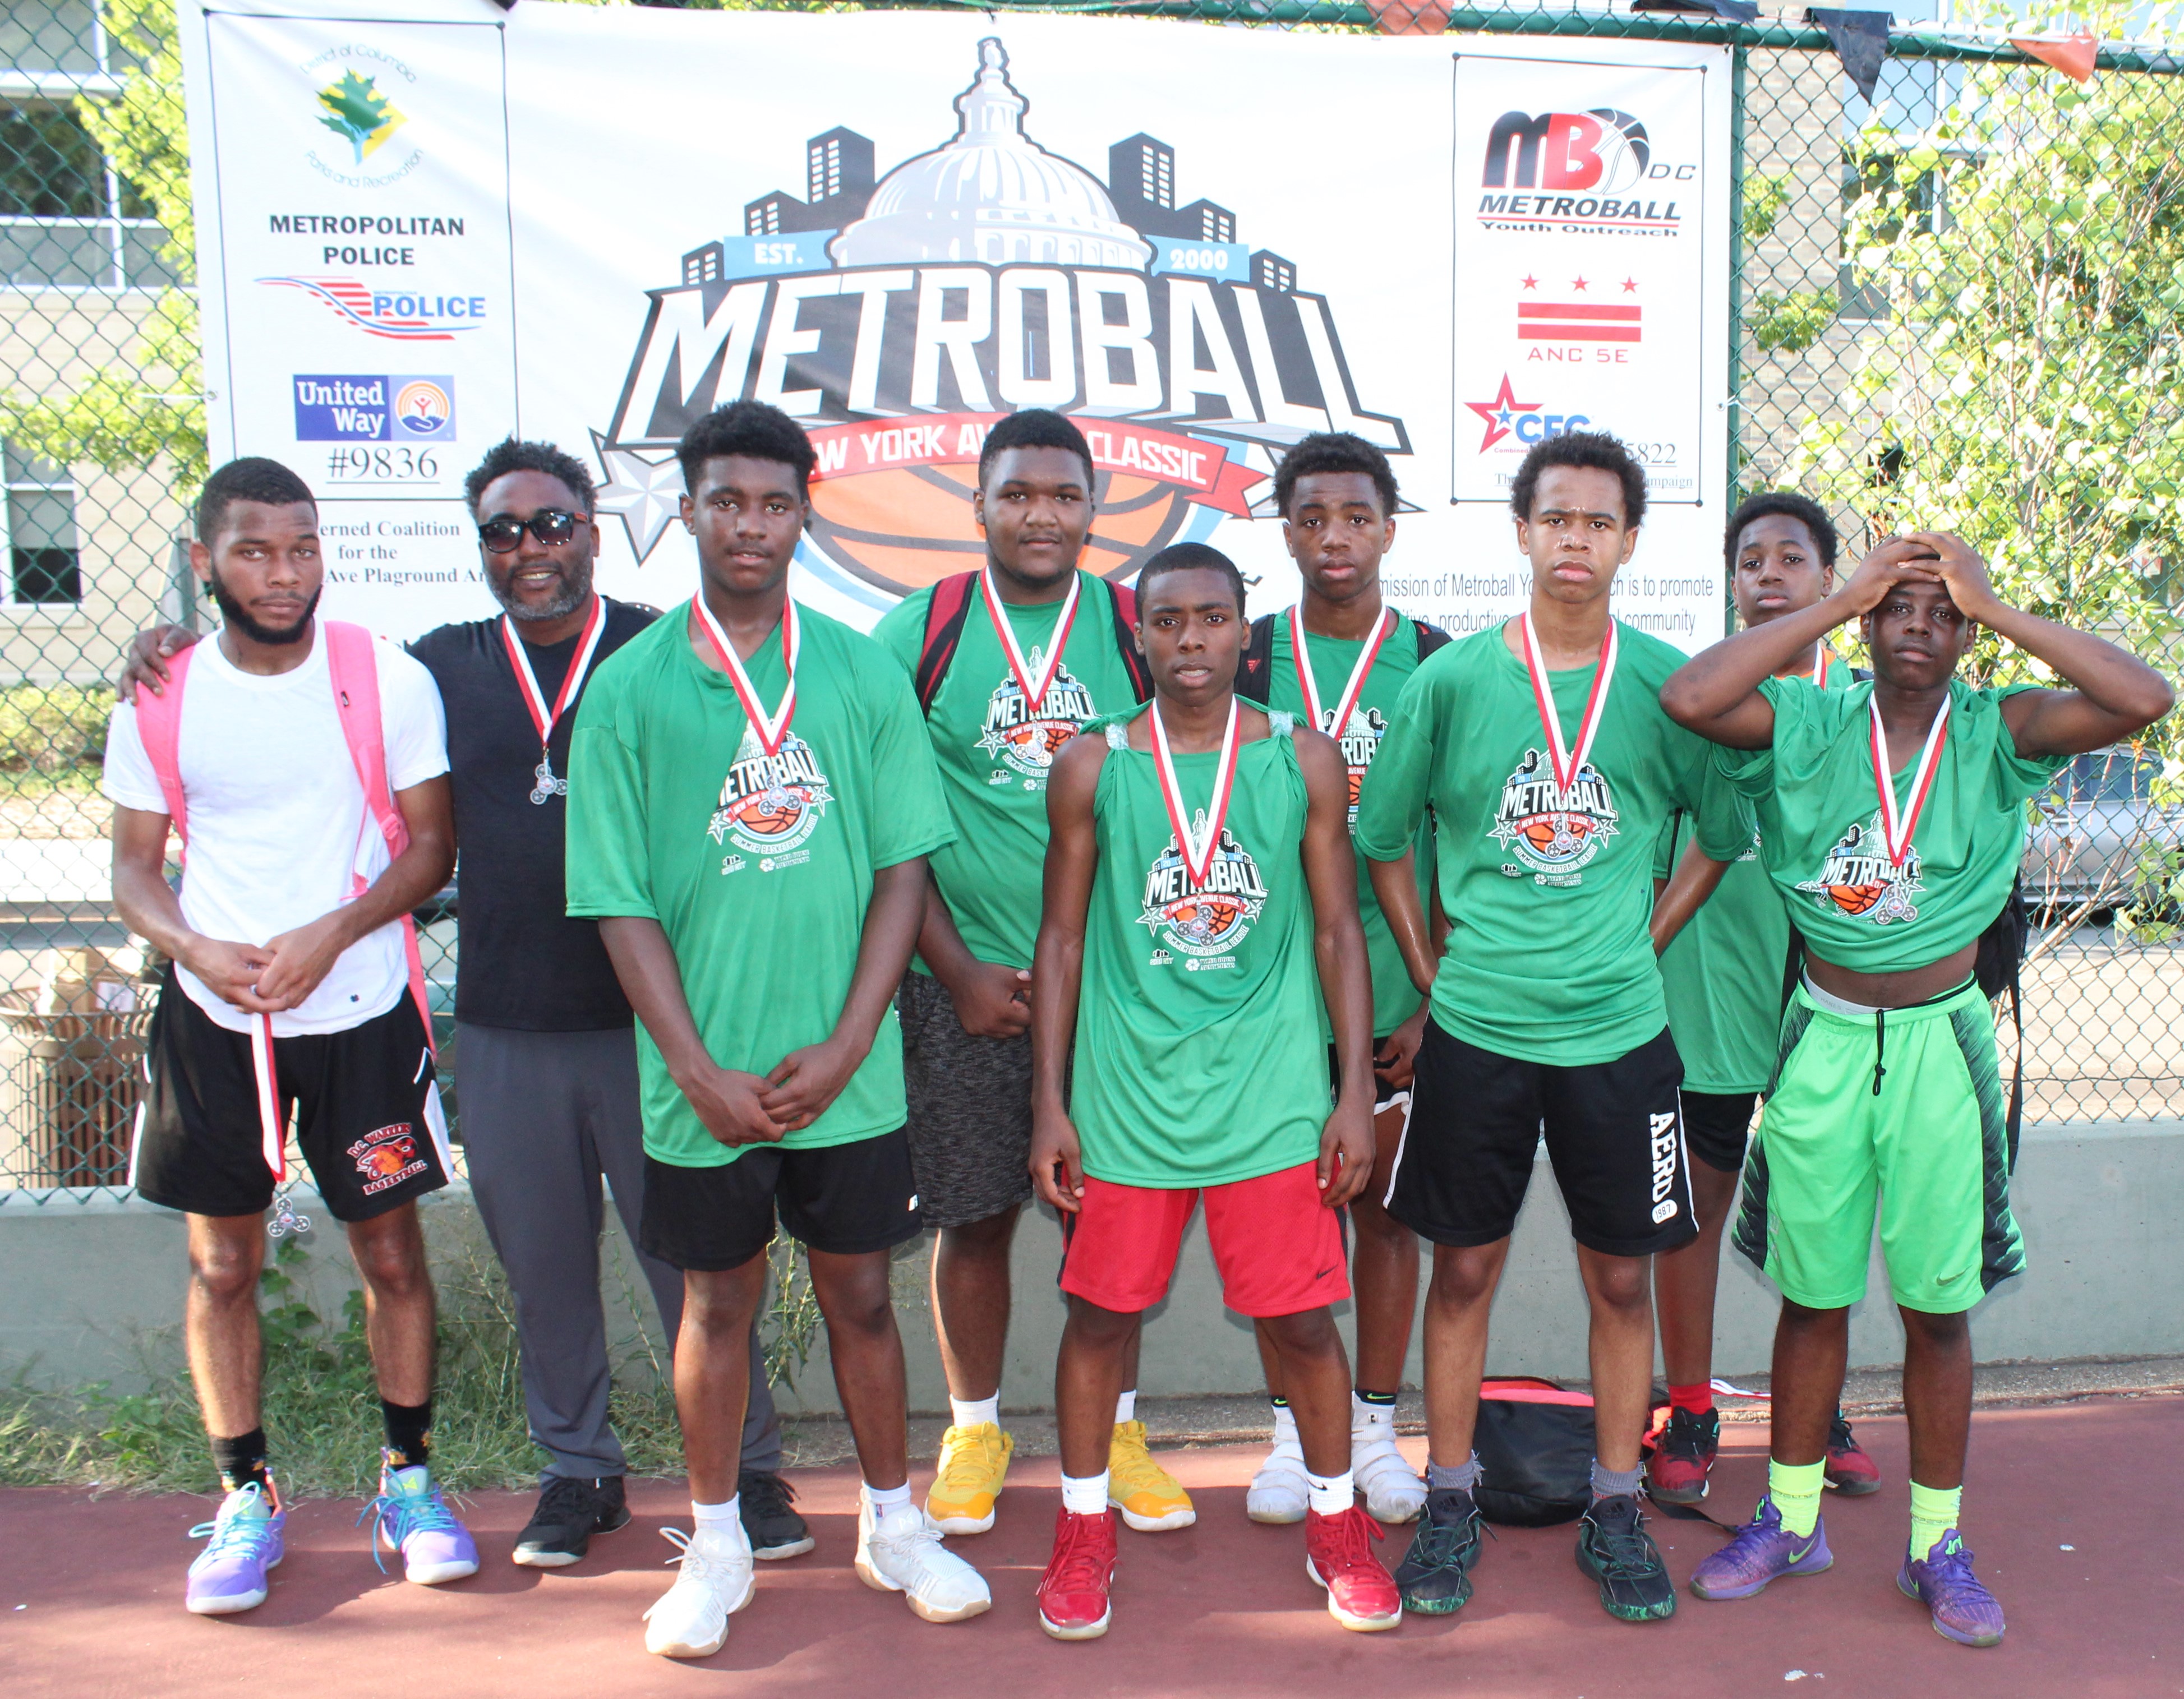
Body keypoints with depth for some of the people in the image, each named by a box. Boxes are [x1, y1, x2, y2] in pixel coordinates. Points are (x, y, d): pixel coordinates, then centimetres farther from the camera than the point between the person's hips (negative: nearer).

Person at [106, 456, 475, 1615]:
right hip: (211, 1019, 2)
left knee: (391, 1250, 6)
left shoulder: (387, 682, -6)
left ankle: (408, 1478, 24)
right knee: (223, 1263, 9)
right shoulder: (159, 701, 0)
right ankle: (244, 1497, 25)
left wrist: (330, 935, -18)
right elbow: (134, 867, 6)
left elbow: (431, 843, -4)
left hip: (361, 1009, -1)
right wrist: (199, 949, -14)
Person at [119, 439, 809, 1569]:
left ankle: (748, 1470, 21)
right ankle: (578, 1472, 31)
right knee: (544, 1265, 14)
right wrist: (190, 651, 9)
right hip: (504, 1030, 3)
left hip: (648, 1021, -3)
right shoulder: (441, 667, 9)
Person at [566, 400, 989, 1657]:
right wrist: (702, 1070, -11)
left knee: (861, 1292, 14)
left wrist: (841, 1047, -9)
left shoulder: (864, 672, 0)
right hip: (705, 1076, -1)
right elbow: (621, 902, -4)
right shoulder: (631, 686, -3)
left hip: (848, 1071, 1)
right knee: (719, 1303, 13)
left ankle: (894, 1524, 33)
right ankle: (717, 1547, 32)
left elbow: (904, 869, -1)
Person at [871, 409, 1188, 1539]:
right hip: (963, 978, -1)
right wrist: (958, 970, -6)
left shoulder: (1134, 630, 4)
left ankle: (1114, 1428, 27)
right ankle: (973, 1430, 28)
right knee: (973, 1214, 8)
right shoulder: (919, 631, 0)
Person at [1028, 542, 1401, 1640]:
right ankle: (1083, 1525, 31)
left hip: (1271, 1089, 0)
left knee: (1303, 1320, 6)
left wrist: (1356, 1092, 1)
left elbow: (1337, 931, 5)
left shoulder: (1304, 760, 2)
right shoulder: (1091, 766, 1)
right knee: (1100, 1313, 10)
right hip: (1125, 1088, 0)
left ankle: (1336, 1522, 30)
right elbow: (1063, 940, 4)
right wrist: (1049, 1104, 1)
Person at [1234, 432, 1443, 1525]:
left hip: (1396, 988, 0)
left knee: (1386, 1209, 8)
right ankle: (1292, 1433, 22)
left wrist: (1438, 992, -5)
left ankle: (1375, 1429, 23)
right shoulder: (1247, 659, 4)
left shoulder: (1440, 665, 2)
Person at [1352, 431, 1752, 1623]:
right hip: (1475, 1029, 0)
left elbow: (1724, 834, 11)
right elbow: (1384, 837, 7)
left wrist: (1638, 939, 4)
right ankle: (1449, 1502, 24)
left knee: (1620, 1276, 9)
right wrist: (1433, 969, 2)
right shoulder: (1450, 679, -2)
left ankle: (1615, 1513, 26)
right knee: (1464, 1267, 9)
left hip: (1620, 1030, 1)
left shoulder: (1666, 683, -1)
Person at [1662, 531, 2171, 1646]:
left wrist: (1996, 606, -15)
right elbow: (1689, 698, -23)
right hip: (1825, 1041, 0)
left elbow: (2144, 700, -19)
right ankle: (1790, 1520, 28)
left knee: (1939, 1303, 9)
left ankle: (1937, 1543, 25)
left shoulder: (1999, 733, -3)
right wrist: (1839, 598, -17)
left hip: (1941, 1042, 0)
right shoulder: (1807, 727, -5)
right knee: (1812, 1293, 12)